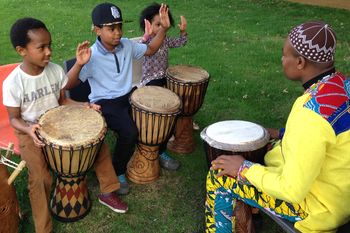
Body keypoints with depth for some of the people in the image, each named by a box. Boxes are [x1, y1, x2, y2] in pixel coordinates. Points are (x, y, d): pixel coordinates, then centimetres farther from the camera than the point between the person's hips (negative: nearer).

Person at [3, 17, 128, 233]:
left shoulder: (56, 70, -9)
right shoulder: (13, 83, -21)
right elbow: (14, 118, -11)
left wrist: (84, 106, -11)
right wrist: (29, 129, -32)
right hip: (31, 133, -4)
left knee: (99, 142, -7)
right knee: (41, 178, -25)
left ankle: (107, 193, 13)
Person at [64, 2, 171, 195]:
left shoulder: (127, 45, -1)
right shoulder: (92, 56, -18)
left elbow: (150, 50, 15)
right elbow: (68, 85, -21)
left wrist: (163, 28, 2)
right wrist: (79, 63, -39)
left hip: (128, 96, 7)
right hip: (104, 103, -6)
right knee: (130, 132, -29)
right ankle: (117, 172, -2)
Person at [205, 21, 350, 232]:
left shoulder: (311, 113, -35)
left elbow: (292, 190, -30)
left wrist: (244, 168, -17)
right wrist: (285, 135, 10)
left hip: (317, 204, -8)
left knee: (219, 176, -2)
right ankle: (250, 208, 41)